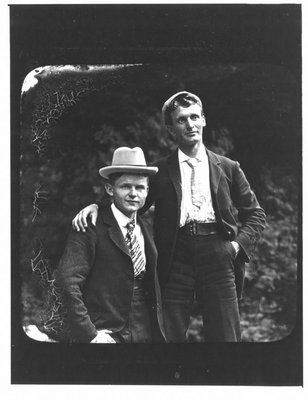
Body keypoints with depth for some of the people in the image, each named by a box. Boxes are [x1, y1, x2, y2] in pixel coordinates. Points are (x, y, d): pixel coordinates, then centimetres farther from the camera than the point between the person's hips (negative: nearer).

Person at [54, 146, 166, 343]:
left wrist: (159, 330, 5)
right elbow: (67, 282, -16)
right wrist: (90, 334, -17)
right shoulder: (91, 228, -8)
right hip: (106, 333, -5)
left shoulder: (145, 228, 11)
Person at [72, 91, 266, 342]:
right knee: (171, 337, 2)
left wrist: (239, 244, -1)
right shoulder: (161, 171, 11)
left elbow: (255, 214, 15)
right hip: (176, 259, 0)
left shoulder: (228, 168, 12)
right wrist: (97, 205, -7)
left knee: (225, 337, 2)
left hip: (217, 258, 0)